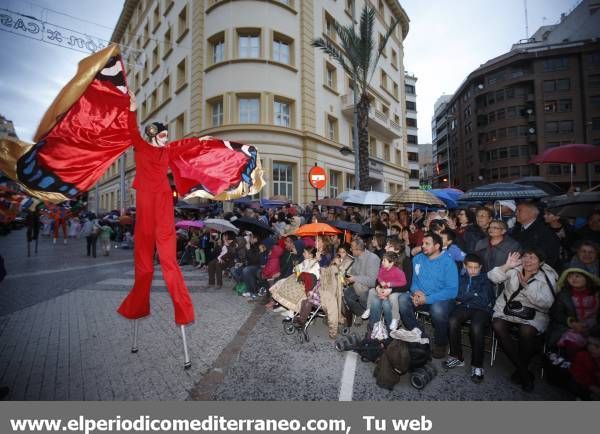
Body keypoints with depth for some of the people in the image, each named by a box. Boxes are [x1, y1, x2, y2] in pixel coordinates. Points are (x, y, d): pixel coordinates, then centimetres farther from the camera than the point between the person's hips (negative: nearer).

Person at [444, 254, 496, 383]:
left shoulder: (485, 279, 10)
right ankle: (457, 357, -10)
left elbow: (484, 300, -2)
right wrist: (474, 295, 1)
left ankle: (477, 365, -15)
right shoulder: (461, 277, 17)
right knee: (452, 321, -27)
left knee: (476, 327, -32)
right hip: (463, 308, 2)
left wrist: (463, 298, 0)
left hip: (481, 309, -2)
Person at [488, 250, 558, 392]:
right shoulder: (514, 269, 1)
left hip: (533, 314, -1)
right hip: (507, 309, 2)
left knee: (526, 332, -32)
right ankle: (524, 373, -12)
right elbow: (492, 277, -12)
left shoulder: (548, 277, -2)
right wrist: (506, 266, -26)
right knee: (497, 326, -27)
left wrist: (526, 285, -24)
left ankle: (521, 370, -3)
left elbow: (546, 303, -15)